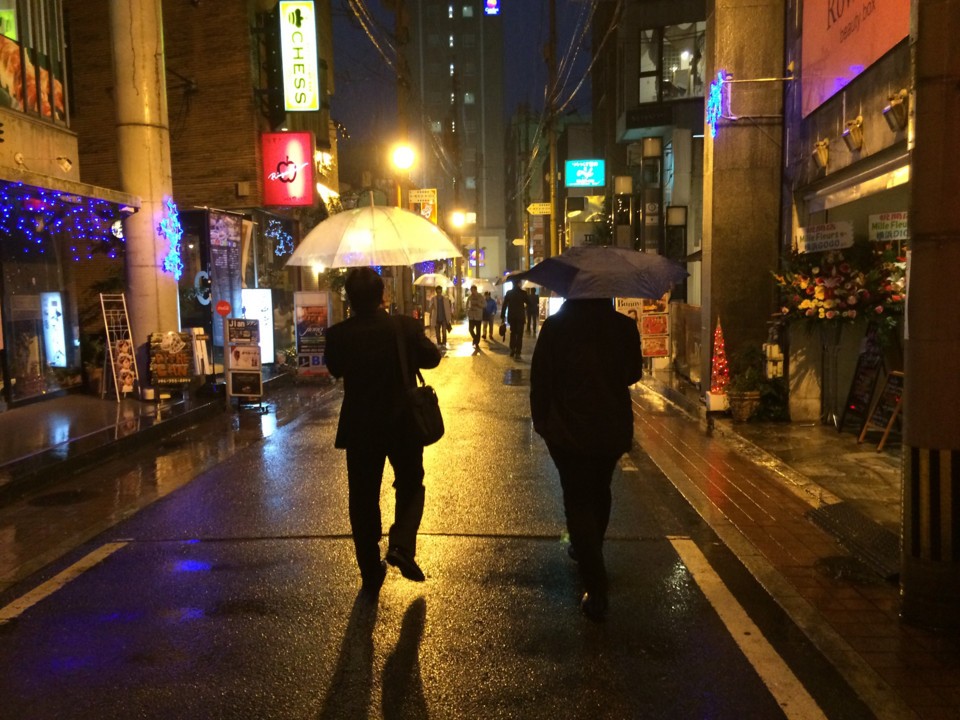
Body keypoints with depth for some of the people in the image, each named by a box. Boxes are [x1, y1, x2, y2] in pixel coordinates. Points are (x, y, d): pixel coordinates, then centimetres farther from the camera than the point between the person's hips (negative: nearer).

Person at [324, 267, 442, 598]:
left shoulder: (338, 335, -12)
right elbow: (432, 357, 2)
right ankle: (401, 545, -1)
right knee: (410, 485, 21)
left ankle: (371, 576, 20)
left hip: (360, 429, 1)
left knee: (363, 498, 13)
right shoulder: (406, 327, -14)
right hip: (404, 425, 0)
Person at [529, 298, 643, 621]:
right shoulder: (624, 326, -6)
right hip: (614, 429, 3)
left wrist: (541, 420, 5)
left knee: (578, 500, 3)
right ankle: (589, 551, 47)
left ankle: (596, 591, -3)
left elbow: (540, 379, -8)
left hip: (569, 431, -3)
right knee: (599, 492, 24)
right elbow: (633, 373, 8)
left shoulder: (554, 327, -13)